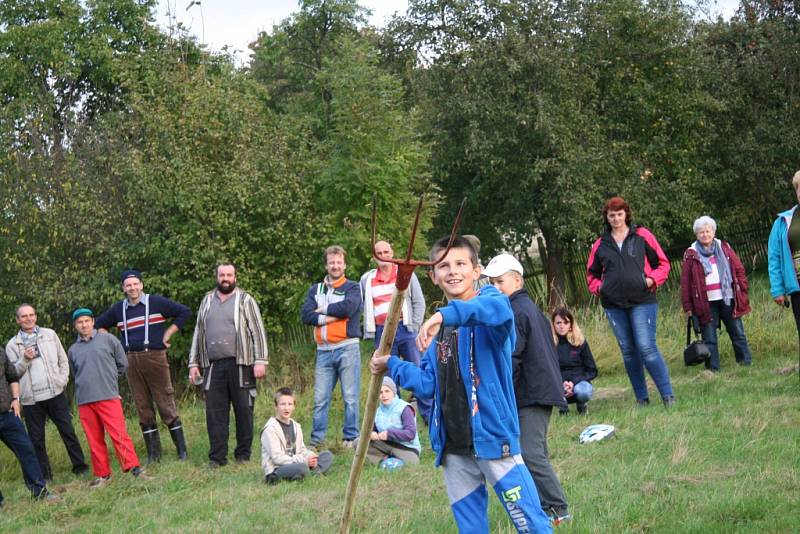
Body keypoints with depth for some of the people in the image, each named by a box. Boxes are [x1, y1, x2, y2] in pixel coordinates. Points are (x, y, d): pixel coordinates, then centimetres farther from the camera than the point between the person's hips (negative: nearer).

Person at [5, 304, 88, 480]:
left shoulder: (49, 335, 10)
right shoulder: (12, 345, 6)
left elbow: (63, 360, 12)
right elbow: (12, 373, 2)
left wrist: (63, 380, -1)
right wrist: (25, 359, -13)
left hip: (56, 393, 0)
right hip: (31, 398, 0)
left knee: (68, 432, 1)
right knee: (36, 439, 3)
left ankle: (80, 466, 9)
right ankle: (44, 475, 11)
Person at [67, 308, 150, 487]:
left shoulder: (108, 340, 3)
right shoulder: (73, 350, 12)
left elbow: (122, 364, 9)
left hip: (108, 397, -3)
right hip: (84, 401, 3)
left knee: (119, 434, -10)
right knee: (94, 439, 6)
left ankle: (134, 468, -8)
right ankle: (102, 474, 13)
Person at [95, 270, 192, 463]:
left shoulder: (156, 302, 0)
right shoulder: (118, 309, 11)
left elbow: (185, 312, -1)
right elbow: (98, 324, 25)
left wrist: (168, 333, -3)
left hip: (155, 357, -4)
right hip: (131, 361, 4)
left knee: (166, 404, -5)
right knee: (143, 407, 6)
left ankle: (181, 450, 2)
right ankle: (153, 453, 12)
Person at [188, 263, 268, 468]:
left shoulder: (245, 300, 4)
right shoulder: (207, 301, 16)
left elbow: (258, 332, -1)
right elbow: (198, 333, 18)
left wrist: (260, 361, -10)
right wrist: (193, 364, 12)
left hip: (240, 365, -3)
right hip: (213, 365, 3)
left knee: (243, 410, 1)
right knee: (215, 412, 1)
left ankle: (243, 454, 10)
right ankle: (217, 456, 6)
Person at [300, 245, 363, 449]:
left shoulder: (353, 288, 5)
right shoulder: (315, 289, 17)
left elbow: (348, 307, -15)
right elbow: (306, 315, 2)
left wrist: (323, 310, -2)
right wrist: (331, 317, -10)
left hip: (347, 348, -3)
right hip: (324, 351, 4)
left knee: (350, 397, -1)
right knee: (320, 399, 3)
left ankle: (351, 438, 5)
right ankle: (316, 440, 8)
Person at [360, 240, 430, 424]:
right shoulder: (367, 279, 10)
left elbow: (419, 302, 6)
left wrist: (414, 327, -2)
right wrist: (368, 329, 9)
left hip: (405, 329, -2)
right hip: (382, 332, 2)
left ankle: (428, 415, 0)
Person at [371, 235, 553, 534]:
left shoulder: (490, 301, -6)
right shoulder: (438, 328, 14)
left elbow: (497, 308, -33)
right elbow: (428, 384, 15)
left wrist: (446, 314, -46)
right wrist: (391, 365, 6)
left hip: (492, 436, -6)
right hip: (453, 446, 7)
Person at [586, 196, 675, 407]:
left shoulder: (642, 236, 4)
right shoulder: (600, 244, 11)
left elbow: (663, 263, 7)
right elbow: (592, 274, 21)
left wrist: (652, 279, -9)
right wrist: (599, 288, 2)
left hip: (642, 301, -4)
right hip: (614, 305, 4)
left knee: (646, 347, -12)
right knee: (628, 352, 7)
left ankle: (668, 395, -6)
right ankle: (641, 398, 15)